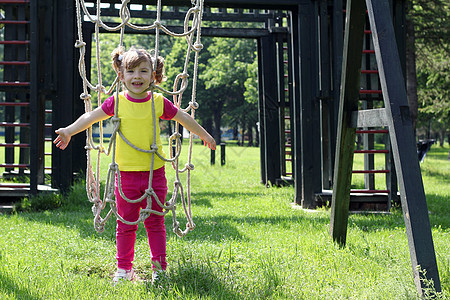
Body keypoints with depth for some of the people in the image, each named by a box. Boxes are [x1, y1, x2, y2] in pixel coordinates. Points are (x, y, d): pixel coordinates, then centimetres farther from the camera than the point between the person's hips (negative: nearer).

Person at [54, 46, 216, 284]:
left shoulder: (159, 103, 1)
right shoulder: (117, 102, -1)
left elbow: (184, 118, 14)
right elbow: (91, 117, 5)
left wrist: (204, 135, 23)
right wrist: (69, 131, -5)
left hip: (154, 172, 0)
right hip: (126, 173, 0)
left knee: (155, 222, 7)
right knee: (126, 223, 6)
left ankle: (159, 267, 15)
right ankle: (124, 268, 16)